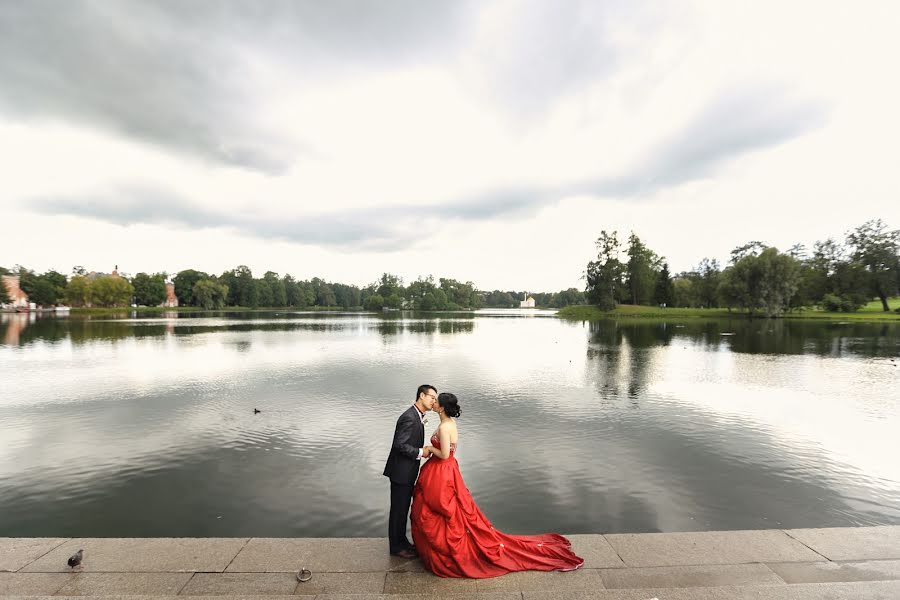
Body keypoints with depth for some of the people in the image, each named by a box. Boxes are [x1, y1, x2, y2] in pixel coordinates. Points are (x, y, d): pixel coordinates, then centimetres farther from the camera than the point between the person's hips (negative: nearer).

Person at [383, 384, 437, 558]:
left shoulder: (417, 416, 7)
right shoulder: (409, 417, -24)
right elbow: (399, 445, -27)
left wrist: (424, 450, 4)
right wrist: (420, 452, -19)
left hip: (408, 471, 9)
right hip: (401, 471, -9)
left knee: (403, 508, 21)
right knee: (398, 509, 7)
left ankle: (401, 541, 35)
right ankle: (396, 546, 22)